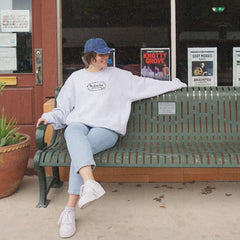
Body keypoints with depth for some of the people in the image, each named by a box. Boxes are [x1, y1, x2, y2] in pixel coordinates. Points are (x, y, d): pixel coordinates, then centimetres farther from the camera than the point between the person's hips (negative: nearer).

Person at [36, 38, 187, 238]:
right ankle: (90, 184, -58)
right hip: (79, 123, 2)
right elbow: (63, 108, 25)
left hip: (106, 128, -1)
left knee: (80, 150, -33)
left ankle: (70, 211, -38)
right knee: (74, 133, -38)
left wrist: (176, 84, 21)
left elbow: (145, 85, 21)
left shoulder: (118, 75, 20)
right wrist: (49, 117, 6)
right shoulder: (76, 78, 22)